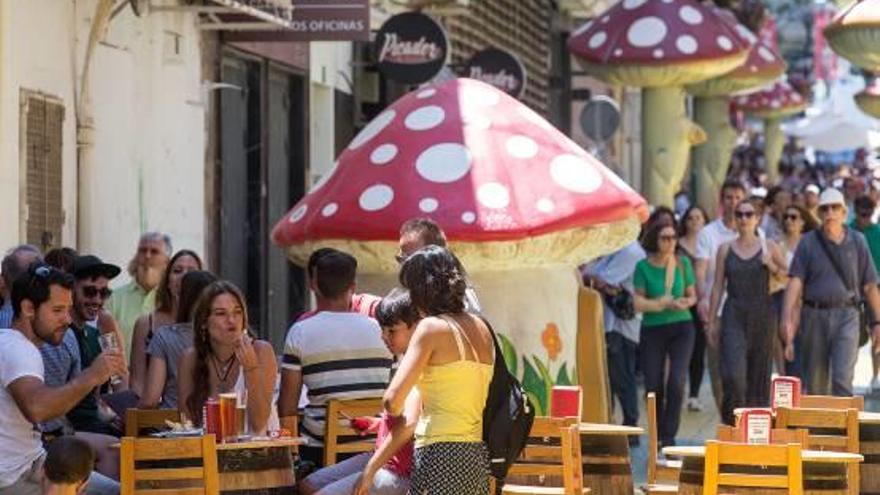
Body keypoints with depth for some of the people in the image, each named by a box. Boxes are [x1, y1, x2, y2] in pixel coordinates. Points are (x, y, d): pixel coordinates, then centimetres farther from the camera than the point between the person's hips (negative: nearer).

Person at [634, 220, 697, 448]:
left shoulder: (683, 263, 4)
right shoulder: (643, 267, -3)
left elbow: (692, 295, 13)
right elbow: (638, 303, -8)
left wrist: (686, 302, -10)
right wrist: (666, 304, -20)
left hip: (681, 328, 1)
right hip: (652, 330, 0)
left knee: (676, 382, -15)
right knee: (654, 386, 2)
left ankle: (670, 437, -7)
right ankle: (658, 437, 20)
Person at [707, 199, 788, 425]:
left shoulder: (769, 247, 6)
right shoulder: (726, 249, 7)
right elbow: (718, 286, 9)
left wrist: (772, 266, -9)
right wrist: (711, 321, 6)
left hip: (762, 315, 1)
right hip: (734, 315, 0)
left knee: (759, 373, 2)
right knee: (733, 374, -15)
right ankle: (731, 424, -4)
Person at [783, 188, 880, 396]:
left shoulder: (857, 242, 7)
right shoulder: (808, 242, 4)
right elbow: (795, 282, -4)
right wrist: (788, 317, -16)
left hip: (846, 316, -1)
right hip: (815, 315, 1)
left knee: (842, 378, -14)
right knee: (816, 382, 7)